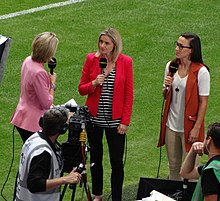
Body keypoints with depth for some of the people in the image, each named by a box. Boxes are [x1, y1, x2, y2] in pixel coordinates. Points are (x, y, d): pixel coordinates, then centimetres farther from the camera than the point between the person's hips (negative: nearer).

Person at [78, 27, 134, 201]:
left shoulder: (125, 62, -6)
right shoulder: (91, 59, -2)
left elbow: (129, 94, -3)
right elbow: (81, 89, 3)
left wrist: (125, 121, -7)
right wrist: (94, 83, -18)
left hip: (115, 120, -2)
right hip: (94, 119, 2)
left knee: (117, 162, -1)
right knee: (95, 158, 15)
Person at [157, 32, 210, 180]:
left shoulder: (201, 71, -13)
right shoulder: (171, 66, 4)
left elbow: (203, 102, -11)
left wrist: (197, 128, -14)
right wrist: (166, 87, -8)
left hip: (189, 127, -5)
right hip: (171, 125, 5)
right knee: (173, 166, 15)